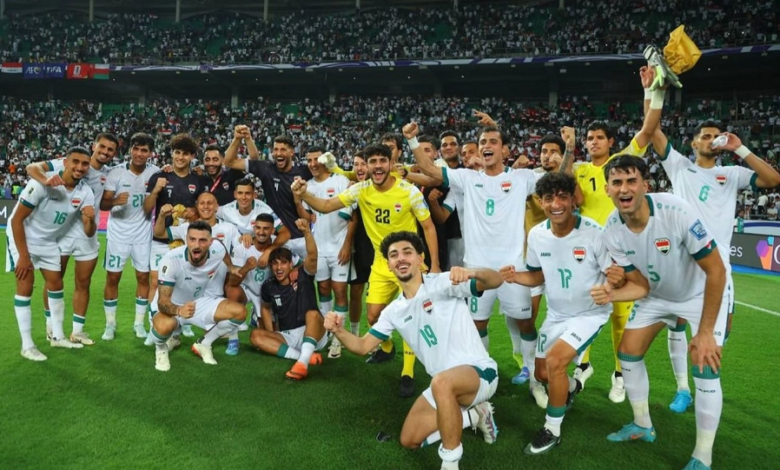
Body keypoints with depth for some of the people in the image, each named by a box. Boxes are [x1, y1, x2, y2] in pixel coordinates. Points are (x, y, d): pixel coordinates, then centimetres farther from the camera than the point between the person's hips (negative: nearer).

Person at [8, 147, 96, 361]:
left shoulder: (86, 193, -12)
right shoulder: (43, 182, -28)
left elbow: (89, 233, -9)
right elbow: (17, 219, -22)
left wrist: (90, 219, -32)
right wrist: (23, 256, -21)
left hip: (48, 241, 6)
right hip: (22, 237, -6)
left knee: (56, 284, 9)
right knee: (26, 286, -8)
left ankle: (57, 336, 23)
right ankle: (27, 345, 0)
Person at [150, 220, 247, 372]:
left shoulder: (217, 250, -21)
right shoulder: (171, 260, -33)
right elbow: (163, 301, -36)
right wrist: (179, 310, -56)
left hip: (198, 302, 5)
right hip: (170, 306, -4)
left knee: (240, 312, -15)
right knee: (164, 326, -40)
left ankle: (203, 344, 9)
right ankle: (161, 348, 0)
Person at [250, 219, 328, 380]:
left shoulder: (302, 276, -7)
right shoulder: (268, 286, 3)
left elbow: (312, 256, -26)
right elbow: (266, 308, 21)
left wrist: (306, 232, -43)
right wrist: (271, 336, 9)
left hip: (312, 334, -4)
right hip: (287, 337, 4)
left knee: (313, 314, -35)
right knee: (256, 335, -18)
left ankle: (302, 362, -52)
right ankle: (305, 355, -32)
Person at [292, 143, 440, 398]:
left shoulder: (409, 191, -17)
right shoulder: (361, 190, -9)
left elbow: (428, 227, -9)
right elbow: (326, 206, -9)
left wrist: (434, 265, -12)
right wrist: (304, 195, -29)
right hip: (381, 263, 4)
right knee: (373, 315, 6)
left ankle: (408, 374, 7)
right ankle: (387, 347, 39)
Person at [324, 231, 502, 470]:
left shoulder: (444, 283, -13)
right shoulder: (394, 311, 6)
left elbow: (496, 281, -24)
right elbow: (362, 346, 8)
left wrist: (471, 272, -47)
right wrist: (338, 330, -14)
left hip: (479, 371, -7)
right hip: (445, 385, 8)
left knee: (441, 383, -40)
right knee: (410, 440, 10)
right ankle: (474, 414, 23)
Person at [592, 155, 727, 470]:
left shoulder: (676, 211, -35)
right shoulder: (612, 231, -20)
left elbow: (716, 270, -27)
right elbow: (641, 285, -12)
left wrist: (705, 332, -25)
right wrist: (612, 294, -35)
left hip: (702, 293, -5)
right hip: (657, 295, 5)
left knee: (705, 367, -14)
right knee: (628, 353, 4)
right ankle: (643, 426, 28)